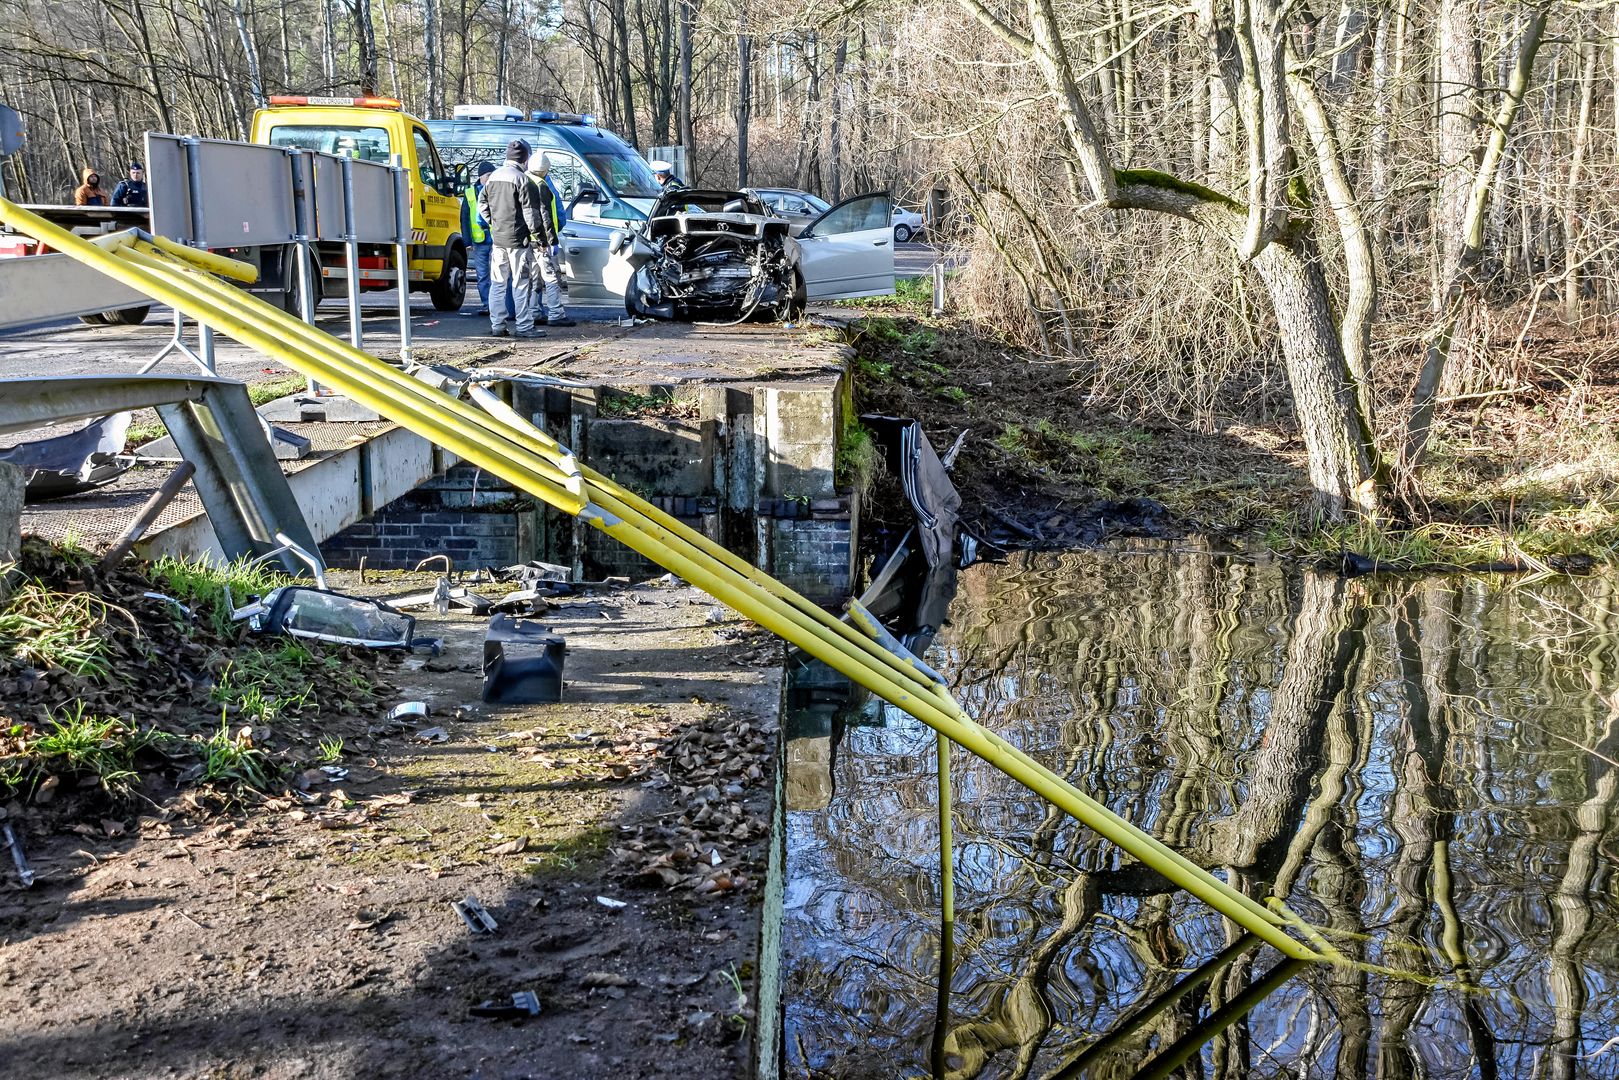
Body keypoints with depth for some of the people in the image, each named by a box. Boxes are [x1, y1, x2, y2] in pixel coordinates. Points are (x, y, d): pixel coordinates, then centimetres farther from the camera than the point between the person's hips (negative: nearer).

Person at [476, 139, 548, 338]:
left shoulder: (493, 177, 10)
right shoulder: (522, 179, -13)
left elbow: (482, 204, 16)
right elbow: (531, 212, -13)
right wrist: (540, 235, -5)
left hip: (497, 238, 7)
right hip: (518, 239, -7)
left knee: (497, 283, 11)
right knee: (522, 284, -2)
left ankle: (497, 325, 12)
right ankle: (524, 327, -1)